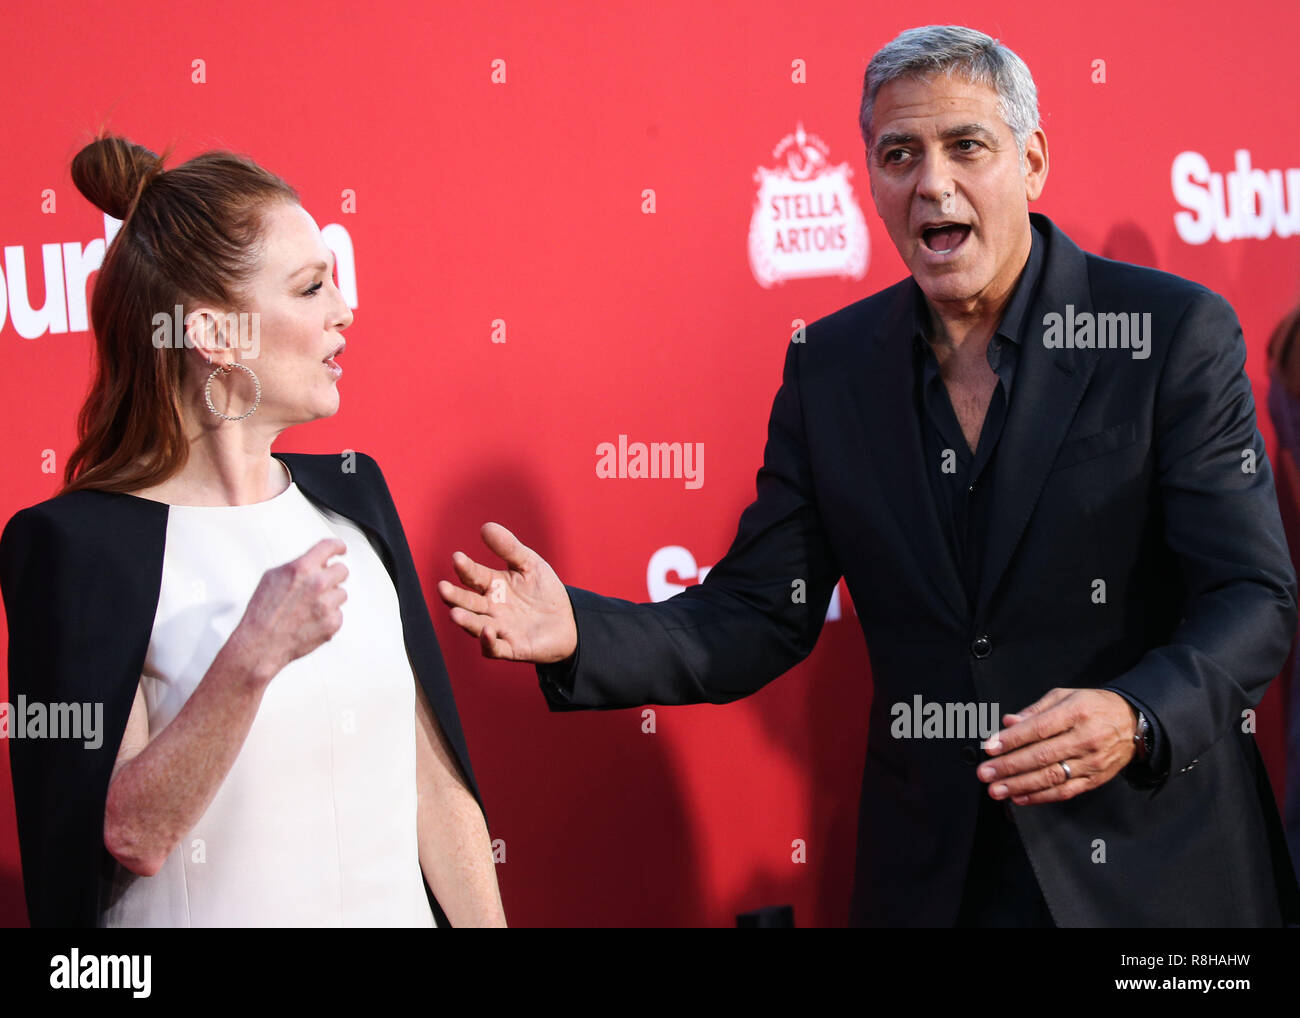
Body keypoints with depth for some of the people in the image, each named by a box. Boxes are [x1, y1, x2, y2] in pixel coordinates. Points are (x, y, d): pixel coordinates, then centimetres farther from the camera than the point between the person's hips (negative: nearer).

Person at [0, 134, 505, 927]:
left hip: (395, 907, 5)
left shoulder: (351, 495, 3)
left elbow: (432, 776, 4)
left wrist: (487, 922, 2)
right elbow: (131, 835, -20)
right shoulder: (76, 542, -14)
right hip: (218, 910, -5)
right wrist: (251, 659, -29)